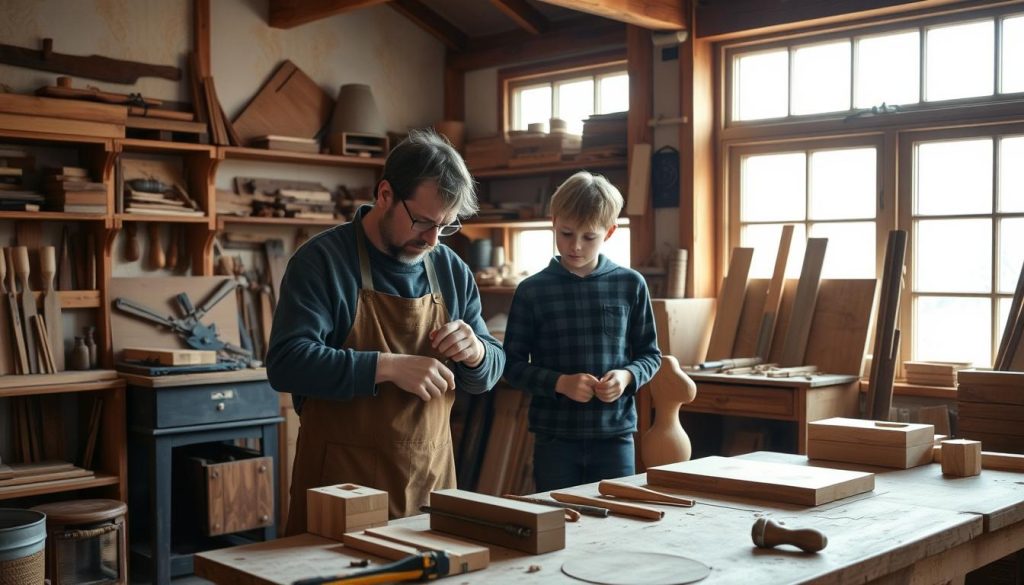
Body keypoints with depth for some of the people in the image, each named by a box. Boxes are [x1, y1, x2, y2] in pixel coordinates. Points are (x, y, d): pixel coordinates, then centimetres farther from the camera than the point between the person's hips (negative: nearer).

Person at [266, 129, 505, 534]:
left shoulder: (453, 271, 7)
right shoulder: (322, 260, -8)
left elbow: (489, 373, 13)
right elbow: (285, 362, -19)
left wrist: (476, 352, -11)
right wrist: (387, 367, -26)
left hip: (431, 480, 5)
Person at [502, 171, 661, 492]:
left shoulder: (630, 285, 1)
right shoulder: (532, 291, -2)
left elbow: (650, 354, 9)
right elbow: (513, 365, 0)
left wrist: (628, 376, -11)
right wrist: (559, 382, -15)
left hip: (615, 434, 1)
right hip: (555, 437, -1)